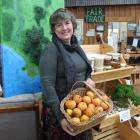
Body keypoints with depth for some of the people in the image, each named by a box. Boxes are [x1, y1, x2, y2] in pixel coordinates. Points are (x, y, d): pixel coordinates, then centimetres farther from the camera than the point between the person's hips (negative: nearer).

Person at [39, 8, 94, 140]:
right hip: (60, 107, -7)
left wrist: (89, 79, -5)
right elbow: (47, 85, -22)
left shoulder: (75, 46, 4)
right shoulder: (51, 49, -18)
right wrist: (60, 116, -25)